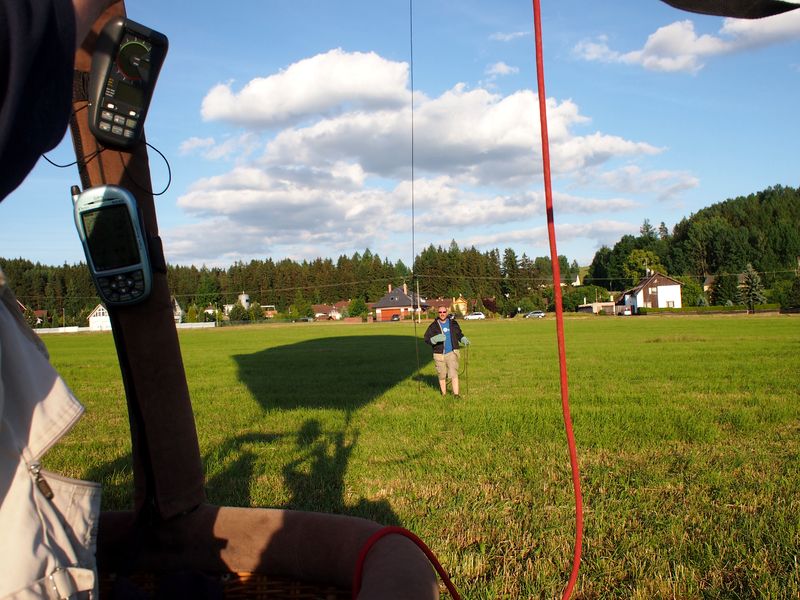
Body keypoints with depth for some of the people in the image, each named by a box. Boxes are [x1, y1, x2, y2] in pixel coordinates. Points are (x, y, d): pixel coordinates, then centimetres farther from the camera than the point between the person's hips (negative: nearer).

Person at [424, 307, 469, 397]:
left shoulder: (453, 323, 8)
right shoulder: (433, 326, 1)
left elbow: (459, 334, 24)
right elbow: (426, 339, -3)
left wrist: (463, 339, 5)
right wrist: (435, 339, -21)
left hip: (452, 353, 0)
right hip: (439, 354, 0)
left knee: (453, 374, -11)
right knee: (442, 375, 9)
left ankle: (456, 394, -11)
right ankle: (444, 394, 24)